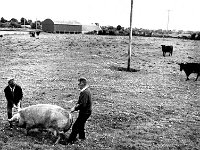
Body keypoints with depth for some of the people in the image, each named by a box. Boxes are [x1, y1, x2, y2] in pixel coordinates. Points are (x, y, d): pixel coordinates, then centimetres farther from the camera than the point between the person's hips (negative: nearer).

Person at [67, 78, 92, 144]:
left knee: (75, 126, -5)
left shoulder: (84, 92, -26)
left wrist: (75, 108, -19)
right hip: (86, 112, 11)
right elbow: (81, 101, 16)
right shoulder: (86, 90, 7)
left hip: (85, 112, -11)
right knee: (81, 124, 26)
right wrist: (77, 105, 0)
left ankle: (70, 140, 2)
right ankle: (82, 137, 42)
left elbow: (83, 104, -30)